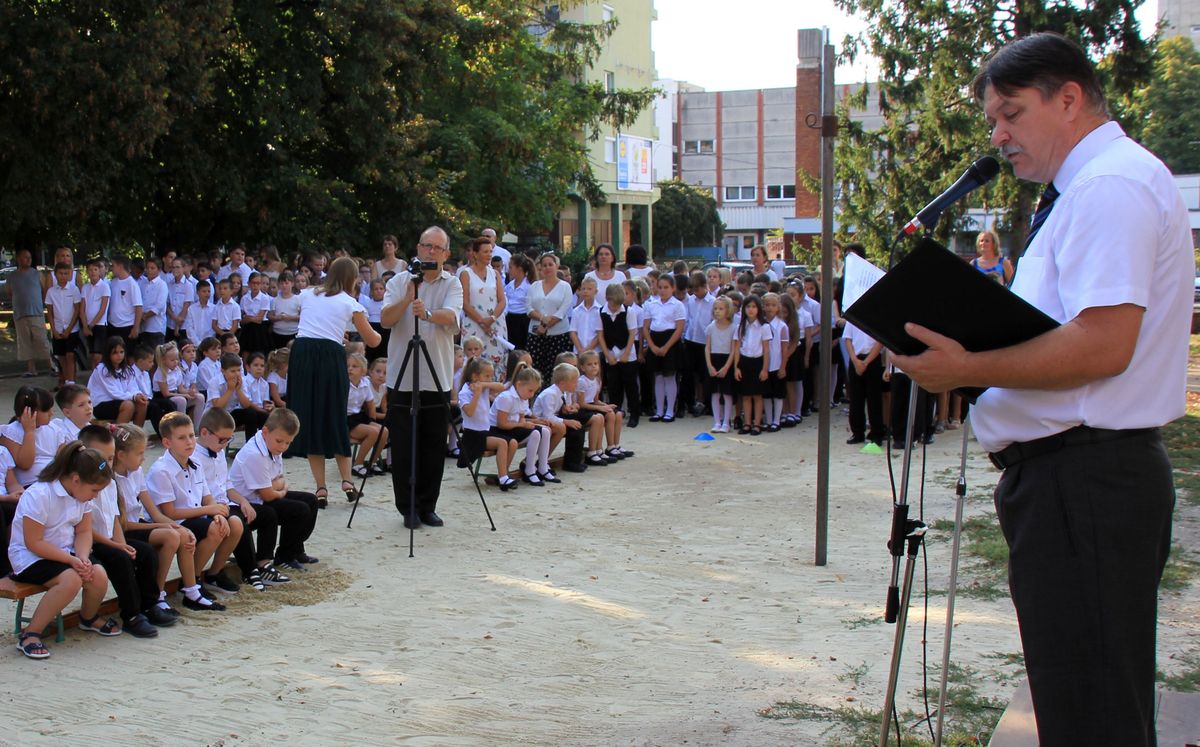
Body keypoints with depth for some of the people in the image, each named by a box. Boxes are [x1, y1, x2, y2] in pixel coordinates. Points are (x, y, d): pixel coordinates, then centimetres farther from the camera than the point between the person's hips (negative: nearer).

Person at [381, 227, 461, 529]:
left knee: (434, 448, 6)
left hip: (438, 380, 1)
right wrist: (408, 298, -24)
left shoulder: (452, 284, 4)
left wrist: (427, 313, -35)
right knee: (403, 448, 2)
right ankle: (408, 508, 13)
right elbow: (386, 319, -9)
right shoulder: (399, 282, 4)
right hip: (402, 378, -1)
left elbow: (450, 317, -16)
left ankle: (427, 506, 18)